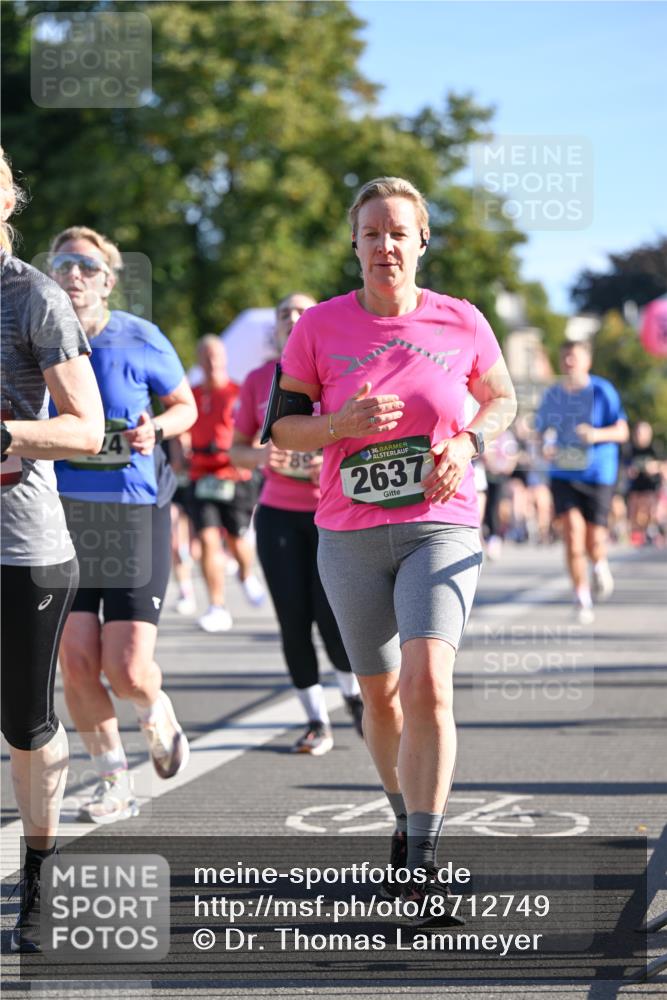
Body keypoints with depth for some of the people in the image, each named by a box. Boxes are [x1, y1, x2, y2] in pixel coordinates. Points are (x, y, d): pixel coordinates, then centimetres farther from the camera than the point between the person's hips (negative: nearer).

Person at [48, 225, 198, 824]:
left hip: (134, 511, -2)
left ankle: (158, 715, 30)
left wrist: (155, 427, -11)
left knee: (128, 669, -8)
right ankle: (114, 785, 14)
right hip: (60, 511, 2)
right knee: (76, 660, -5)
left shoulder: (140, 341, -5)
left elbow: (185, 406, 9)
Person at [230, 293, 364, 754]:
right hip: (278, 514, 3)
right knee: (294, 620, 0)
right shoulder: (259, 381, 6)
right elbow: (237, 448, 11)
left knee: (332, 612, -11)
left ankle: (355, 695, 18)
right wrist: (260, 457, -10)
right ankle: (317, 721, 12)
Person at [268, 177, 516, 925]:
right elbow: (281, 424, 4)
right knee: (379, 693, 13)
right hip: (349, 536, 2)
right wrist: (342, 424, -16)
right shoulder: (320, 327, -1)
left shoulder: (460, 322, -1)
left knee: (427, 681, -20)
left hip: (441, 526, -2)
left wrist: (467, 441, -5)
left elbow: (501, 398, 15)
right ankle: (404, 817, 39)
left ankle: (423, 864, -17)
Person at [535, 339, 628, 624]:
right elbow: (544, 431, 16)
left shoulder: (602, 391, -5)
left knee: (594, 541, 1)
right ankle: (582, 598, -7)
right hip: (563, 474, 2)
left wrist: (597, 434, -24)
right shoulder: (552, 395, 4)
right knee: (572, 531, -15)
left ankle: (600, 566, 39)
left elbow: (622, 432, -5)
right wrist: (548, 446, -6)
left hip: (598, 474, -2)